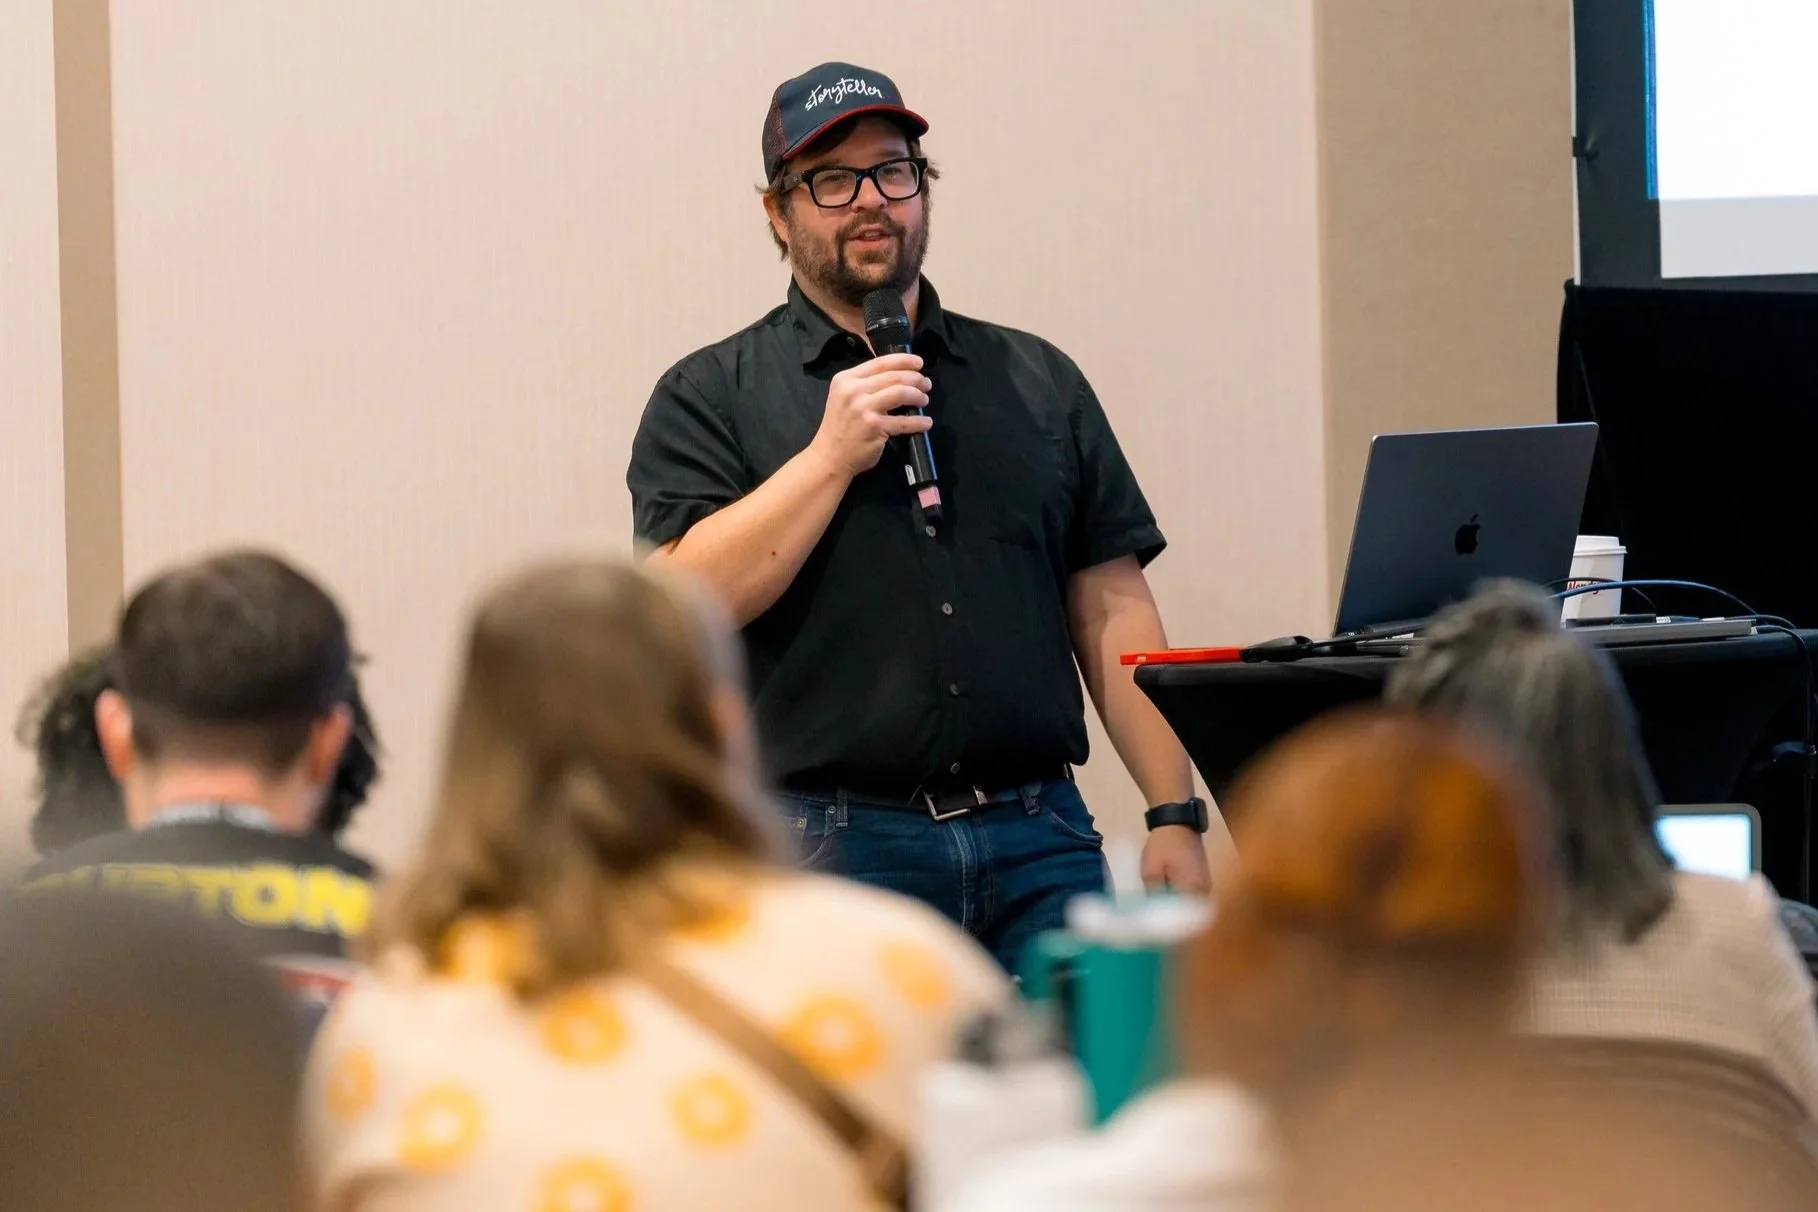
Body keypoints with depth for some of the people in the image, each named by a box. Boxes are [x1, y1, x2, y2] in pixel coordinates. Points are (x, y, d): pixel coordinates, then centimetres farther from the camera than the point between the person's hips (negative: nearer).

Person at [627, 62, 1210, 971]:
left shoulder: (1040, 382, 17)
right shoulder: (711, 398, 7)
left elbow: (1112, 614, 12)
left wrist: (1174, 815, 4)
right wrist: (833, 454, -10)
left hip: (1038, 838, 3)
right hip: (836, 851, -3)